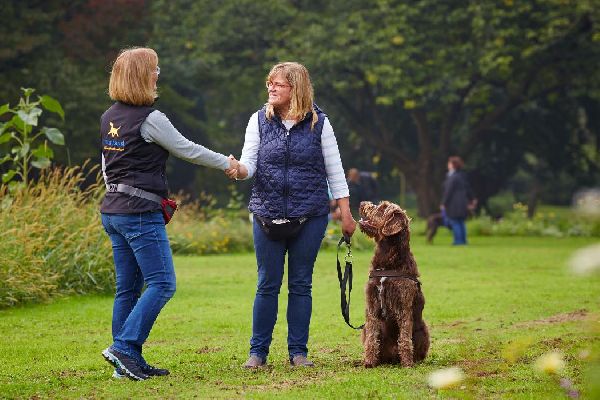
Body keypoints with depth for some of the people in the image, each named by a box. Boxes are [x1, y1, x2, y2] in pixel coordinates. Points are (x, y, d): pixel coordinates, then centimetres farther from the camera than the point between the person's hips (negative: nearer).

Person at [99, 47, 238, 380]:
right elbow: (187, 150, -5)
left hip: (112, 211, 9)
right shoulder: (149, 119, -13)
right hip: (140, 213, -9)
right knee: (162, 283, -6)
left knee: (127, 288, 10)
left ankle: (128, 363, 10)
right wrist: (227, 163, 9)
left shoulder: (109, 118, 11)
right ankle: (124, 347, -15)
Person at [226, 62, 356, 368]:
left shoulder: (318, 122, -1)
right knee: (267, 285, 3)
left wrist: (346, 214, 2)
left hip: (309, 216, -1)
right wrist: (238, 170, -26)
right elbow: (249, 165, -2)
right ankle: (258, 351, 10)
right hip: (268, 214, 1)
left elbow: (335, 171, 3)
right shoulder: (260, 120, 3)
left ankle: (298, 351, 13)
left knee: (301, 285, 5)